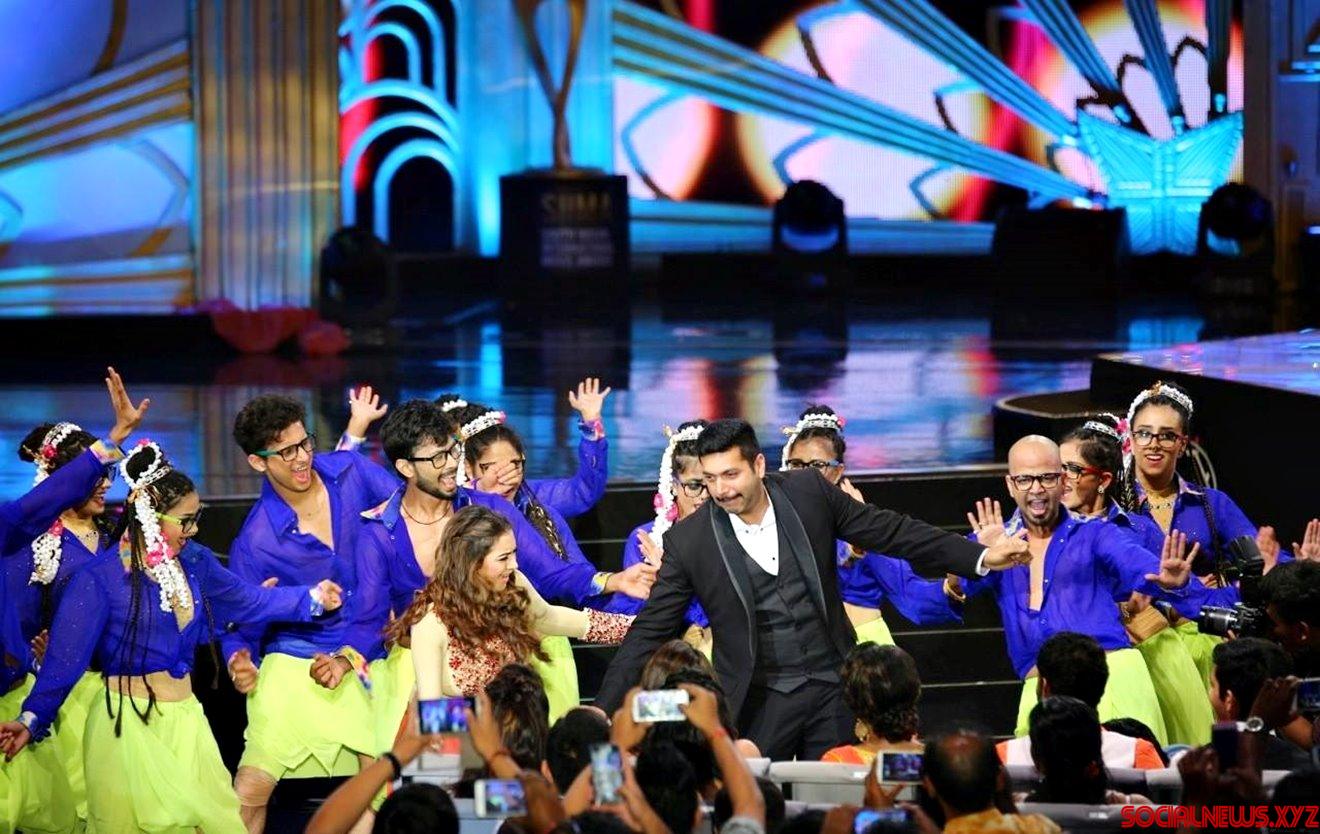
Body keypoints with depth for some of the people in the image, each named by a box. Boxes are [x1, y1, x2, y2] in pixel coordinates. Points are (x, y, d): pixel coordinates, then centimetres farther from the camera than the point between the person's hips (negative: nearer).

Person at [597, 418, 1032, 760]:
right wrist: (604, 716, -7)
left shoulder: (808, 493, -4)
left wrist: (980, 558, 3)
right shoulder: (688, 540, -8)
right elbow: (649, 634, -2)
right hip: (758, 702, -2)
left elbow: (890, 531, 5)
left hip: (832, 687, 2)